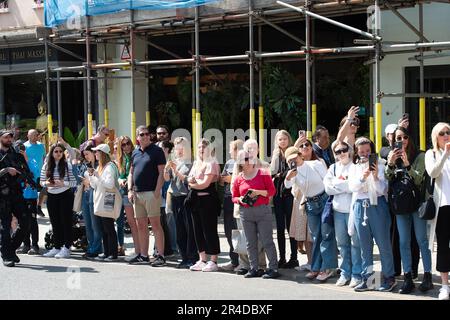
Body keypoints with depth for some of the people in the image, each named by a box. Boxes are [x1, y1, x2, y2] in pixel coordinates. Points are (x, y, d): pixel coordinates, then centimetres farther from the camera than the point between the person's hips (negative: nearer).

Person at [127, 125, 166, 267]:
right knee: (141, 226, 9)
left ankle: (161, 256, -7)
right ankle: (143, 255, 16)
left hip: (151, 193, -7)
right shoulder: (135, 152, 16)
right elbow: (131, 173, 21)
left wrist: (157, 191, -16)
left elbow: (161, 173, -8)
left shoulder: (156, 151, -3)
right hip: (137, 193, 7)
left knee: (155, 224, -8)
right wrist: (130, 190, 7)